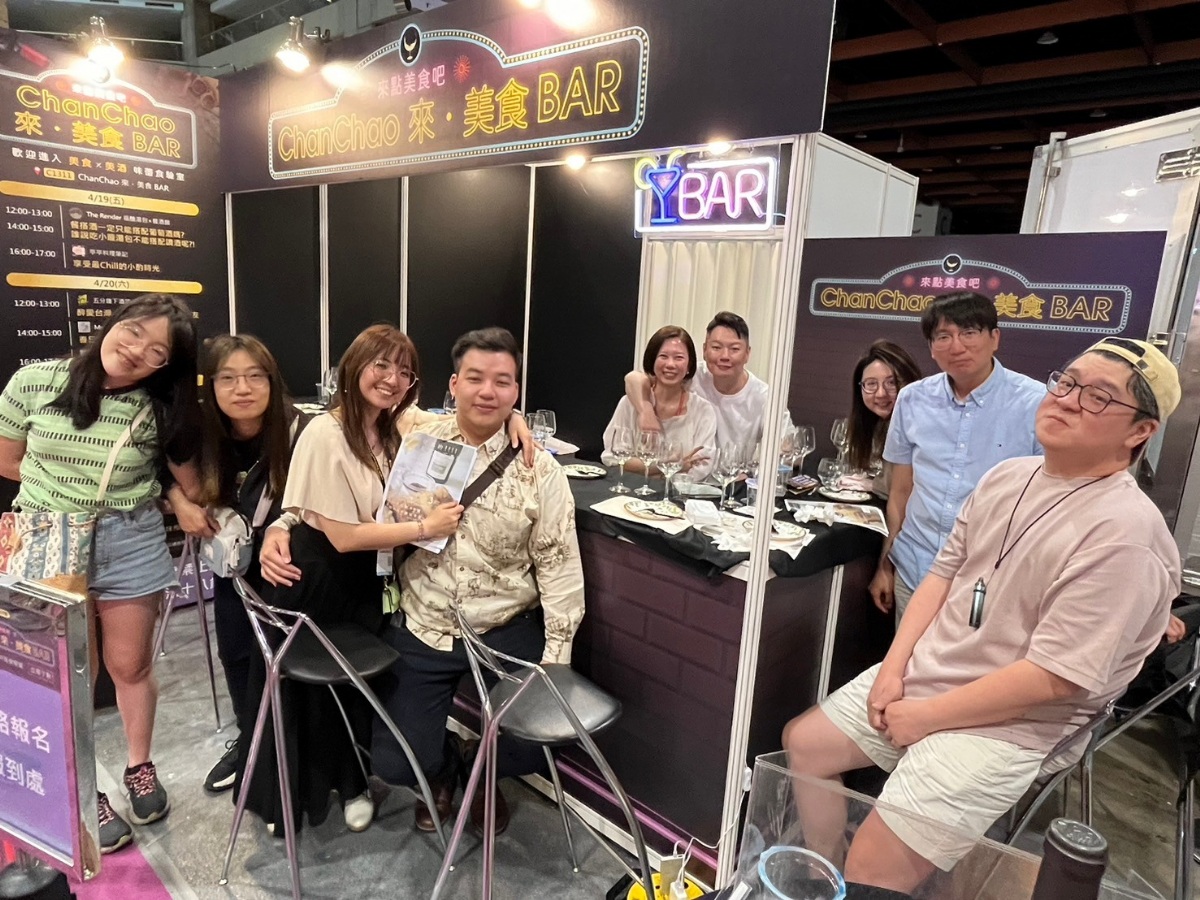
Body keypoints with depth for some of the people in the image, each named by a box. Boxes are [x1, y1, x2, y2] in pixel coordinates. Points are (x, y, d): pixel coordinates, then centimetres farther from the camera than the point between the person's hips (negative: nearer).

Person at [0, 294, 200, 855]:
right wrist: (66, 486, 1)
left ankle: (139, 768, 35)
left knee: (130, 666, 12)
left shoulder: (158, 410, -6)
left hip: (131, 544, 0)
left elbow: (188, 481, 1)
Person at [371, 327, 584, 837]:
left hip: (508, 632, -1)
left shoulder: (539, 469, -7)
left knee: (529, 752, -10)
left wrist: (556, 659, -9)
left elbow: (558, 564, -6)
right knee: (395, 764, -2)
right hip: (422, 631, 1)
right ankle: (443, 769, 37)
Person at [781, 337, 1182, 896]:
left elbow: (1053, 678, -23)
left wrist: (927, 717, -16)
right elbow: (943, 574, 7)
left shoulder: (1125, 533, -21)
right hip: (923, 676, 8)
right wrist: (892, 670, -4)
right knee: (802, 743, 13)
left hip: (1010, 724, -7)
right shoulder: (1007, 477, 3)